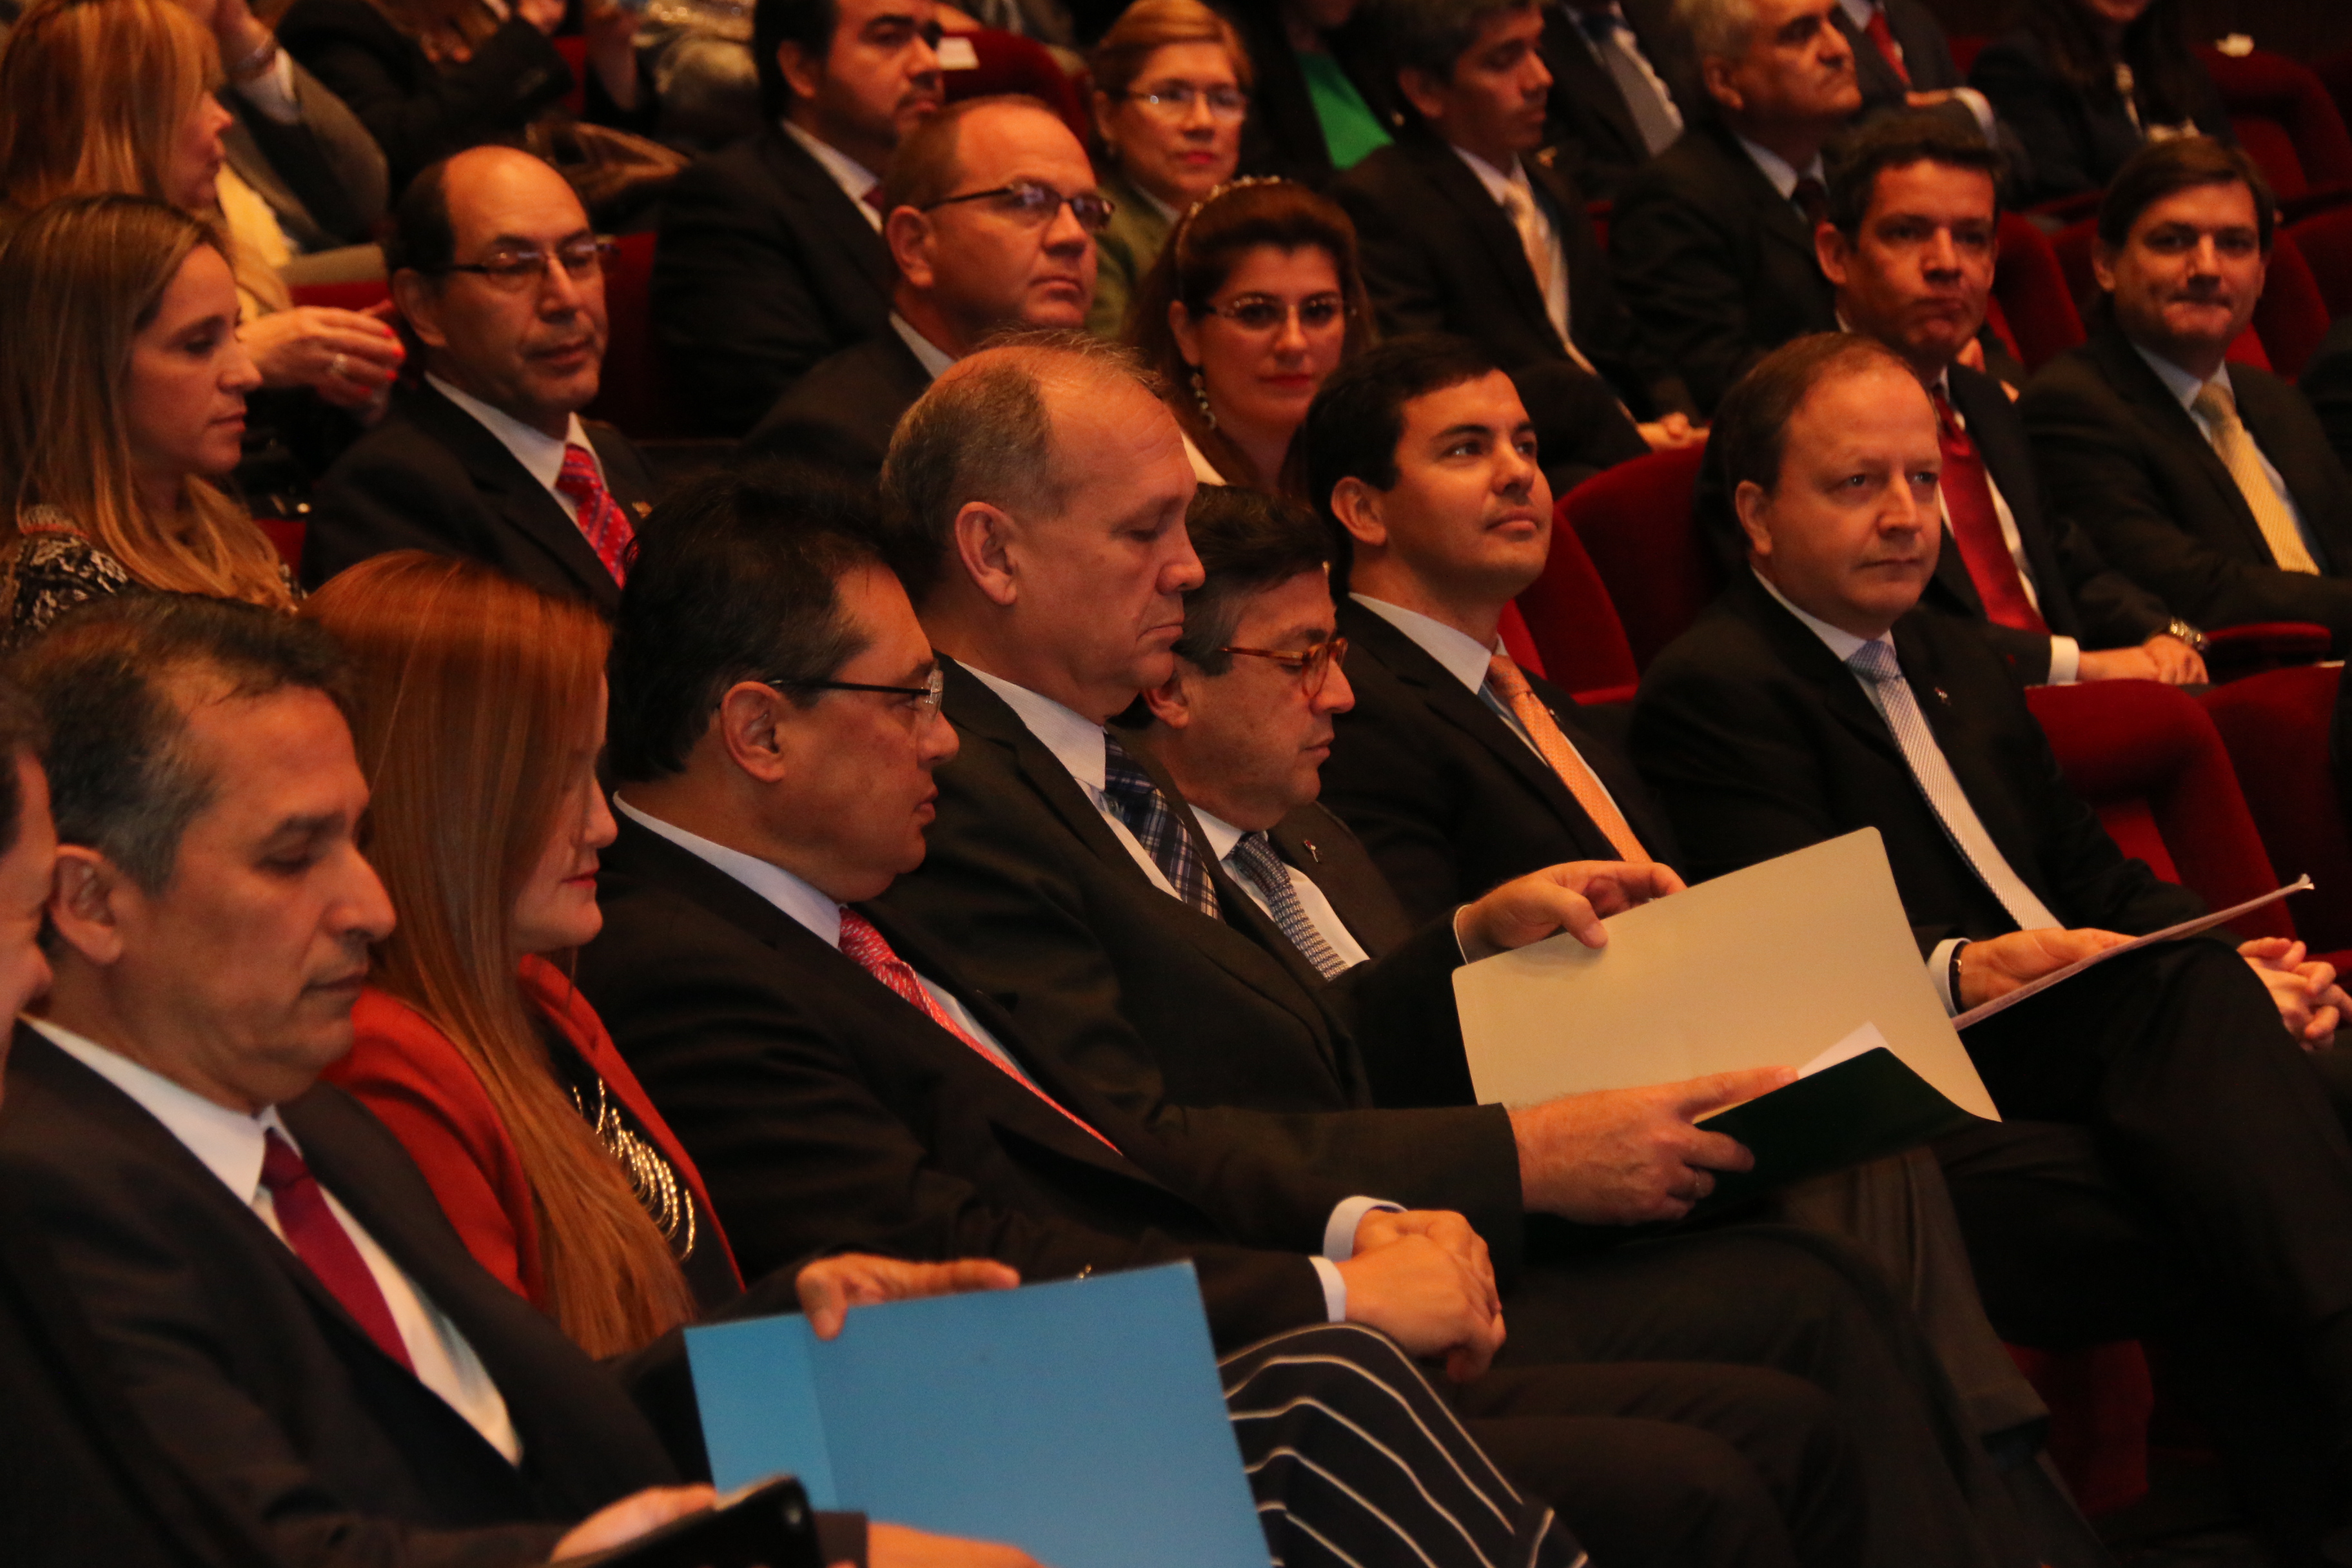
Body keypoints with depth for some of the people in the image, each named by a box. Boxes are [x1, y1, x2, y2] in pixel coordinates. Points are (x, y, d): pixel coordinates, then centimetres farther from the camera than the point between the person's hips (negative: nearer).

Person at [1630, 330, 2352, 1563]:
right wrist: (1959, 976, -29)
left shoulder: (1954, 661, 29)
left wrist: (2245, 967, 6)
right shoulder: (1711, 693, 1)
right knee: (2191, 1003, -34)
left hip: (2106, 1023, 8)